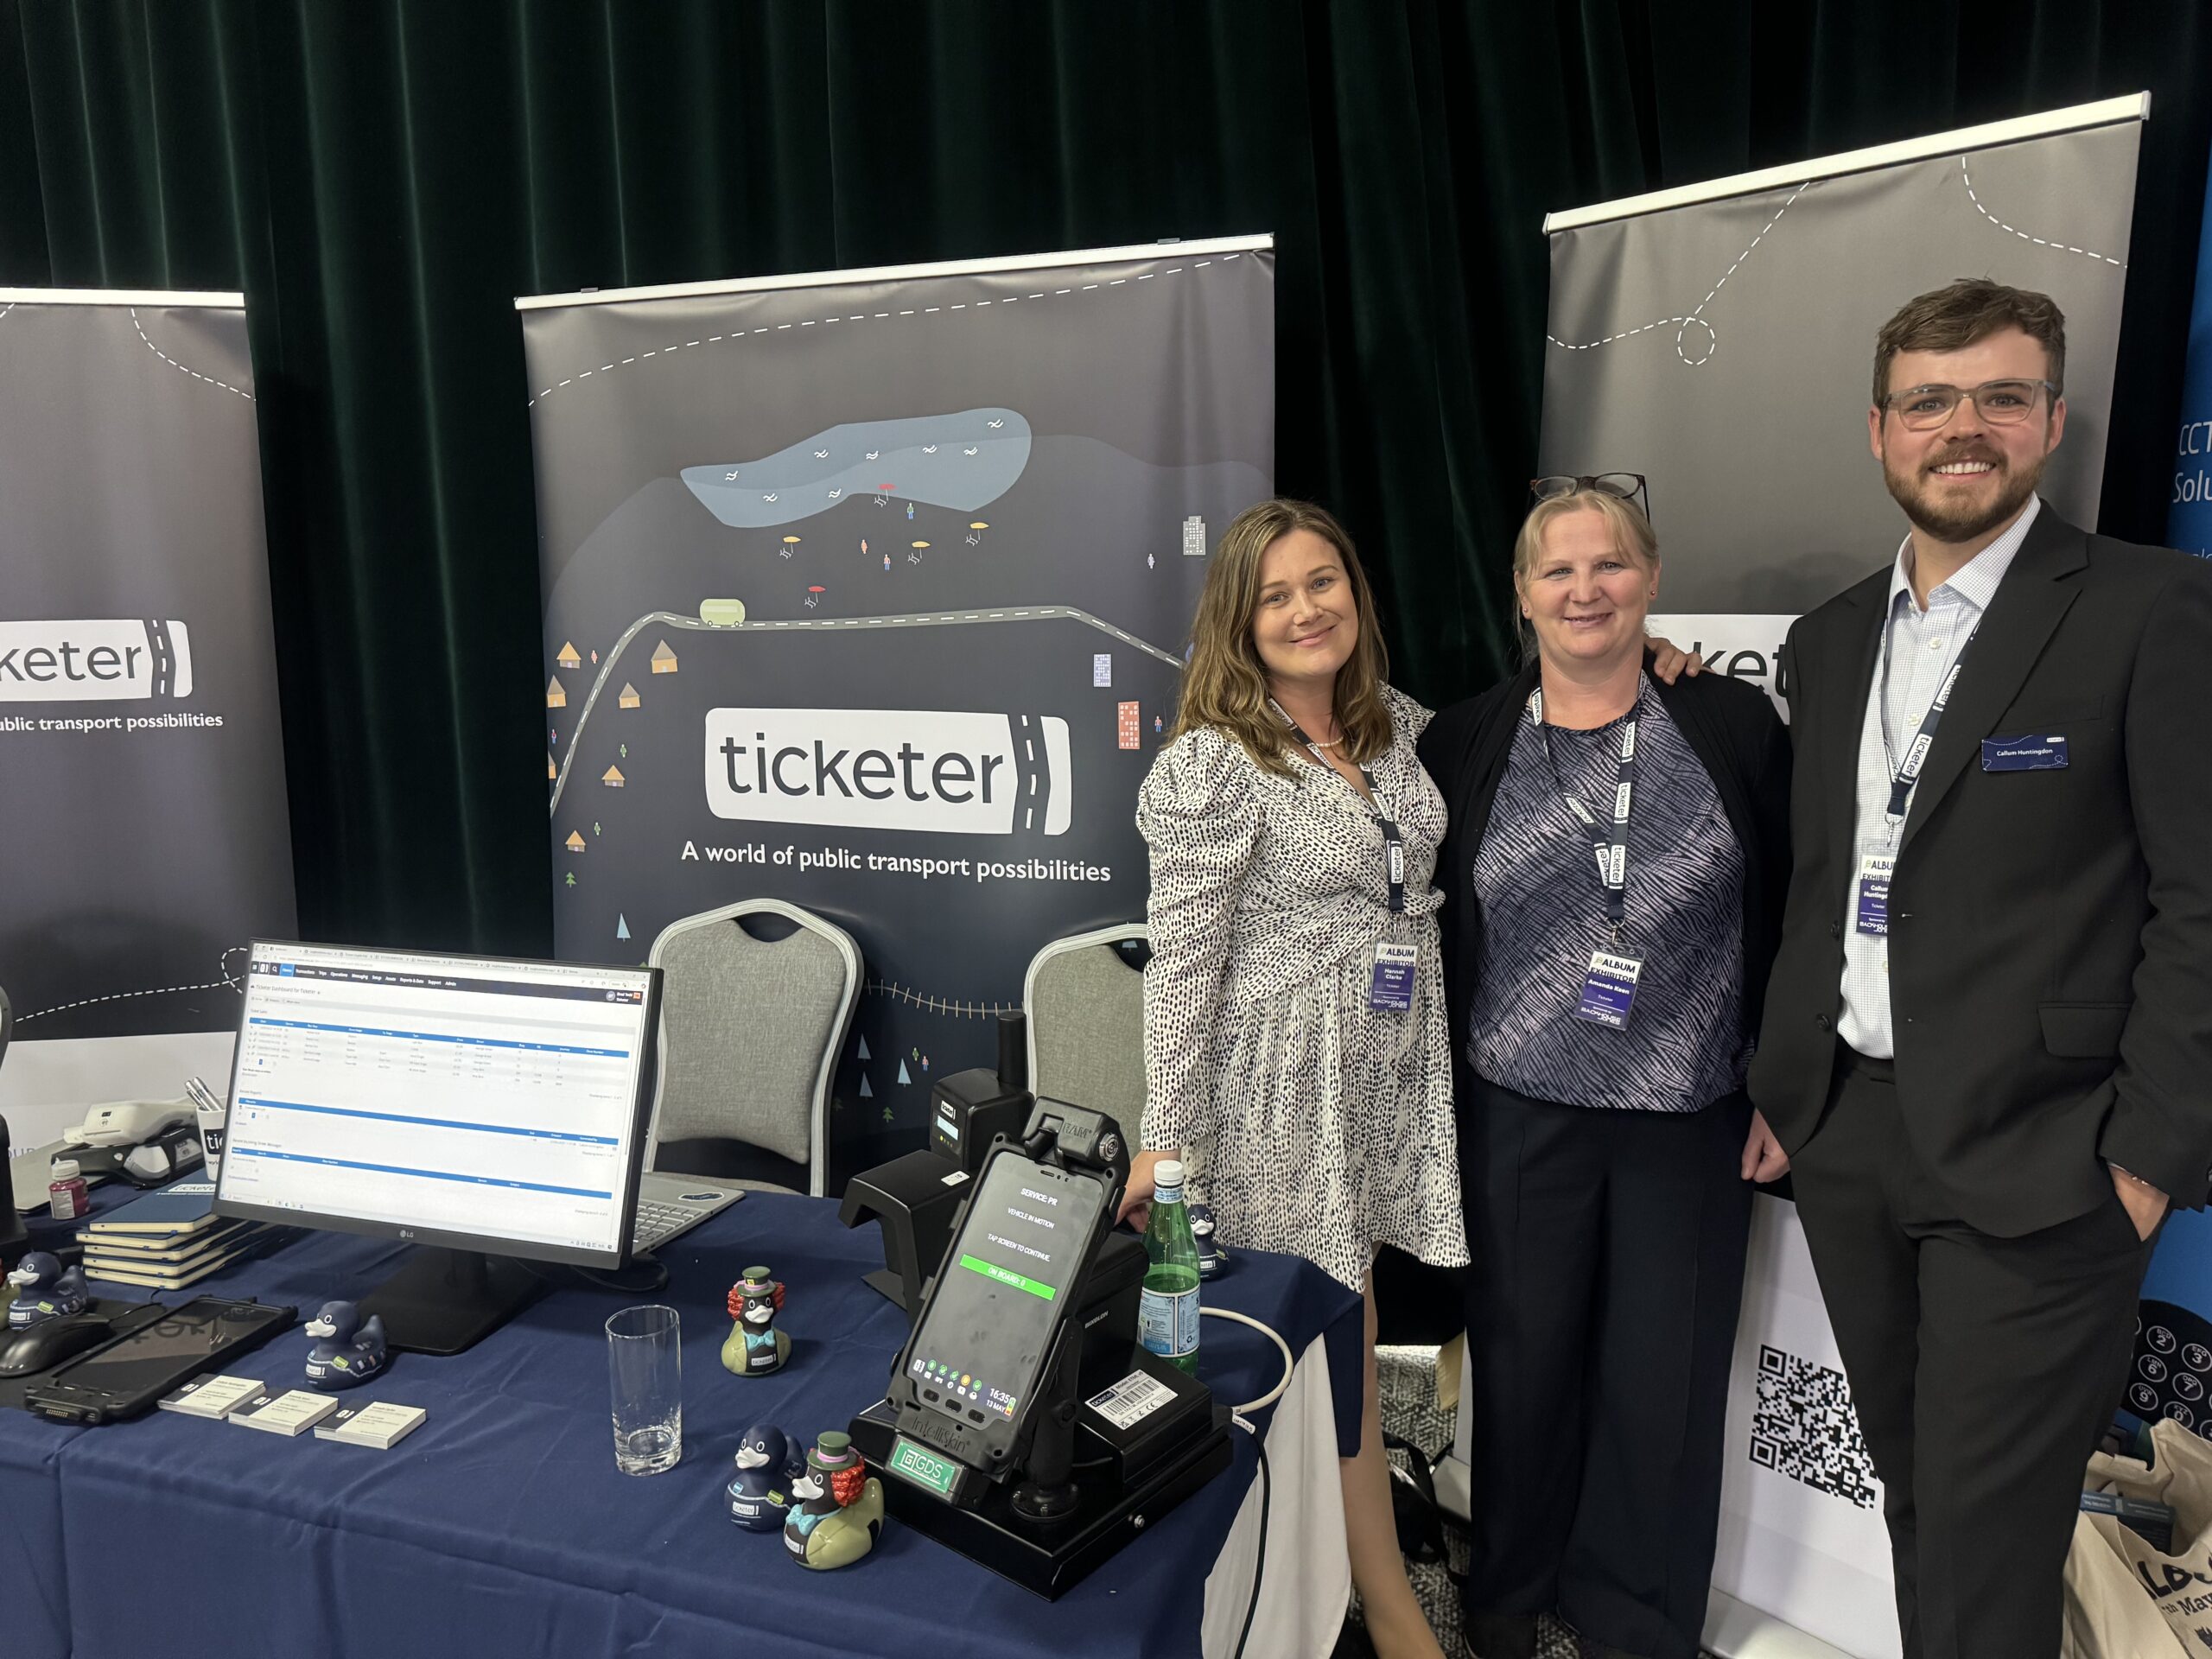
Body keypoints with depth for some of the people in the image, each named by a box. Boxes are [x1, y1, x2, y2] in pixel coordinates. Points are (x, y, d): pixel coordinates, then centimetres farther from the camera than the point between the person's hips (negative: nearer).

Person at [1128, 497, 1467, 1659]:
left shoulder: (1400, 724, 5)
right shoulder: (1210, 767, -14)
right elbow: (1182, 963, -13)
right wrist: (1167, 1138, -12)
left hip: (1394, 1075, 6)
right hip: (1286, 1085, -6)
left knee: (1338, 1337, 14)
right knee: (1341, 1348, 6)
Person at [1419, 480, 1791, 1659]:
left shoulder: (1735, 727, -1)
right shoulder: (1462, 744, 0)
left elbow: (1789, 919, 3)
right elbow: (1417, 933, 5)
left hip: (1691, 1125, 0)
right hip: (1517, 1120, 0)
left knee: (1663, 1382, 11)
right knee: (1523, 1365, 12)